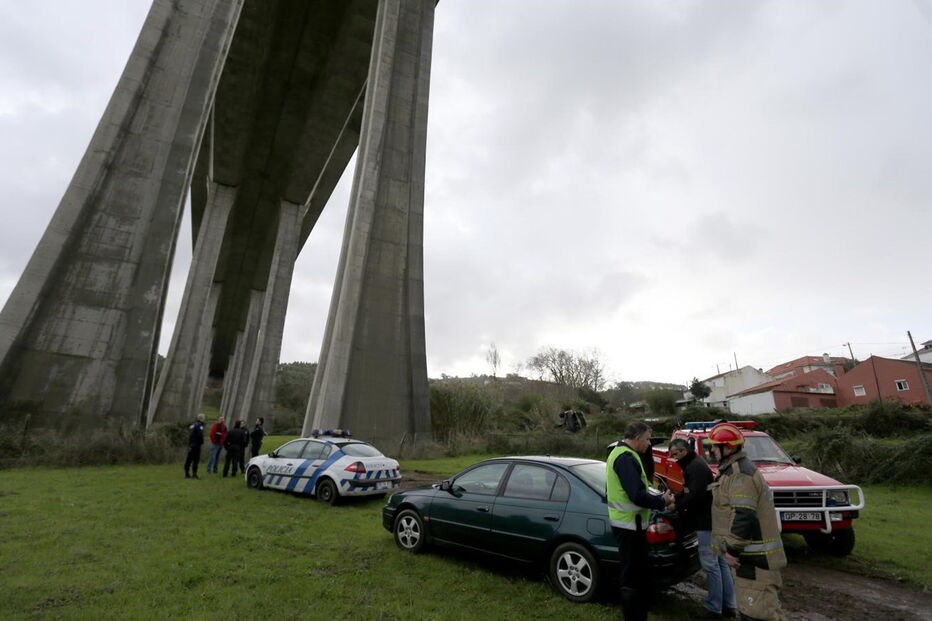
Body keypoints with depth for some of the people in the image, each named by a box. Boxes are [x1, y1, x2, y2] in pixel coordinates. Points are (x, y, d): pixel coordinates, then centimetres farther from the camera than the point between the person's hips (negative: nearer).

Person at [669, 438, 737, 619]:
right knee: (720, 563, 15)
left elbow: (695, 496, -25)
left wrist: (676, 507, -14)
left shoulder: (696, 467, -19)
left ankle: (714, 608, 6)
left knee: (711, 564, -2)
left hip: (707, 522, -11)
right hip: (712, 520, 11)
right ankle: (729, 605, 23)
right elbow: (690, 491, 21)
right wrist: (675, 497, 6)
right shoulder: (694, 464, 14)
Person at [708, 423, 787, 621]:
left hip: (754, 556, -11)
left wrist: (731, 550, -20)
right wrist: (731, 548, 22)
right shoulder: (734, 470, 13)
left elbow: (744, 517, -27)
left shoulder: (740, 474, -20)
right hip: (750, 553, 11)